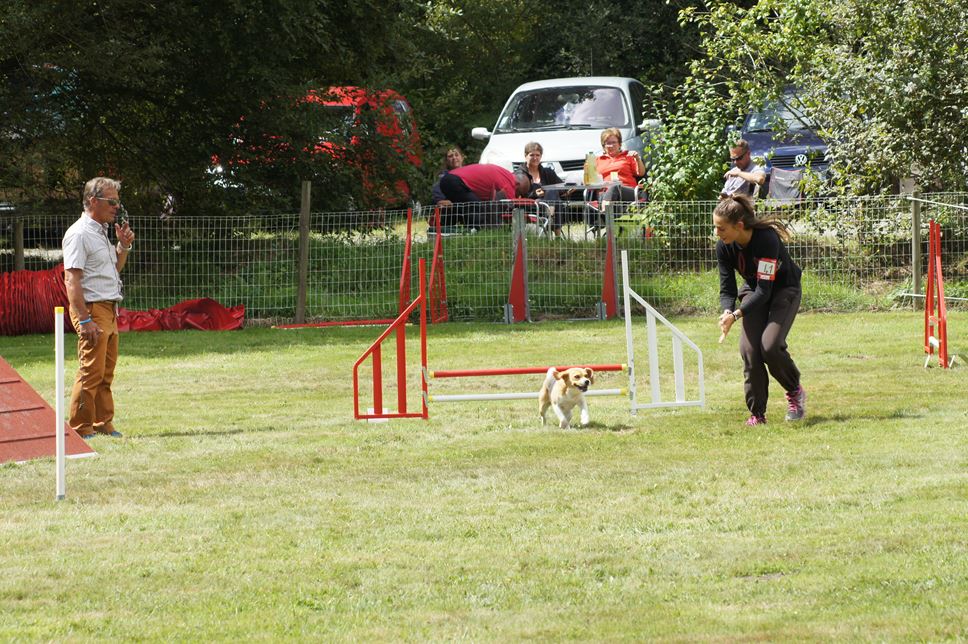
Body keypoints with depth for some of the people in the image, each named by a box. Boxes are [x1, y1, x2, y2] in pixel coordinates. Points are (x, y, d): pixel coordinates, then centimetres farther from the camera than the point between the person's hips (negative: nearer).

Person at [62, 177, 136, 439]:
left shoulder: (101, 231, 18)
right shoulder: (79, 234, -12)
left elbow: (115, 269, 33)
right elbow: (72, 280, -18)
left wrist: (123, 246, 13)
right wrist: (85, 320, -24)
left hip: (109, 309, 10)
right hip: (91, 309, -10)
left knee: (106, 373, 12)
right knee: (91, 371, -10)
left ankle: (103, 424, 18)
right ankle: (81, 430, -7)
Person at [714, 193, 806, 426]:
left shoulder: (766, 239, -34)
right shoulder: (724, 247, -17)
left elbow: (764, 289, -34)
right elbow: (727, 288, -11)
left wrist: (737, 315, -44)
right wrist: (727, 312, -33)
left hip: (784, 290, -5)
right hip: (754, 291, 5)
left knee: (770, 345, -24)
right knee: (749, 349, -13)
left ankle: (794, 390, 4)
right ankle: (757, 414, -4)